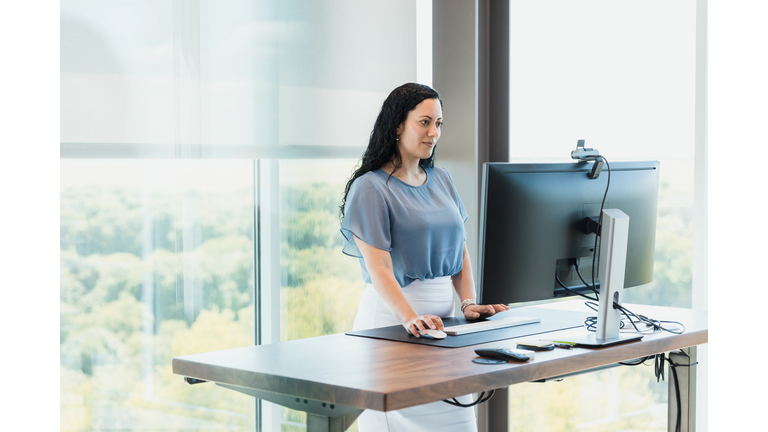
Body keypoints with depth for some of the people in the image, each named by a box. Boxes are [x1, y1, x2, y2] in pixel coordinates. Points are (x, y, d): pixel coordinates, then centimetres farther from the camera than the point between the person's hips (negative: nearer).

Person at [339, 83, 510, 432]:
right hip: (392, 315, -6)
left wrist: (469, 303, -1)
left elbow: (459, 249, 15)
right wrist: (411, 318, -30)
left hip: (443, 312, 6)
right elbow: (379, 267, -17)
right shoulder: (370, 188, -8)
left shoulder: (441, 180, 13)